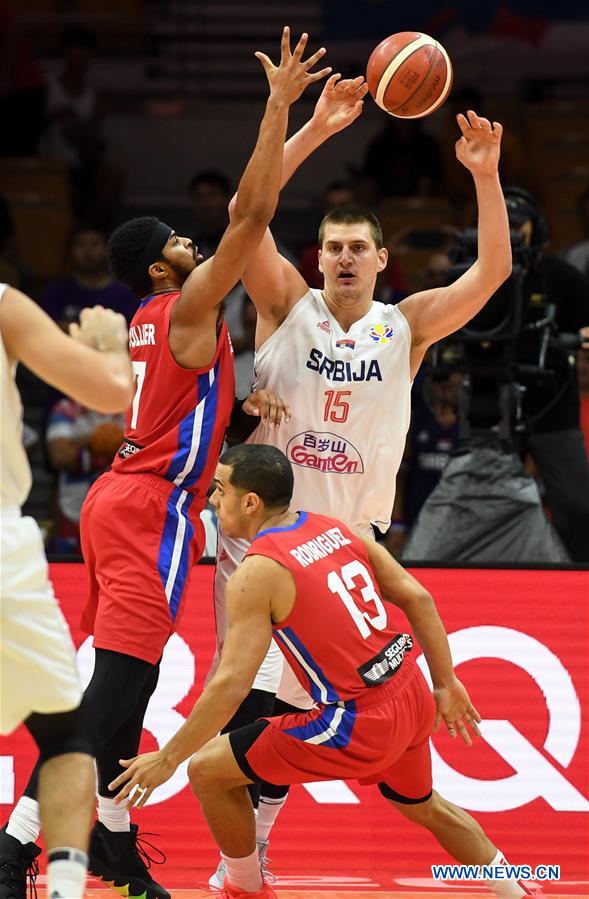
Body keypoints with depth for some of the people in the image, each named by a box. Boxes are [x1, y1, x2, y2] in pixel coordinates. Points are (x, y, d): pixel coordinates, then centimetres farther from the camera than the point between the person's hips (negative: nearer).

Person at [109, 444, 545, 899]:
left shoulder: (257, 573, -14)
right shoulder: (337, 529, 6)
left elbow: (231, 686, -18)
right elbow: (417, 597, 8)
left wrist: (166, 759, -10)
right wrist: (447, 685, 17)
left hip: (360, 723, -8)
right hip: (411, 696, 8)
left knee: (208, 771, 5)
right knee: (423, 806, 36)